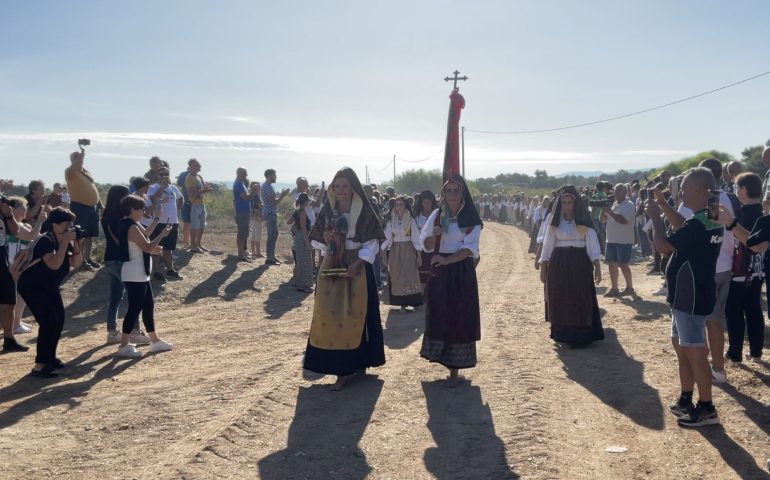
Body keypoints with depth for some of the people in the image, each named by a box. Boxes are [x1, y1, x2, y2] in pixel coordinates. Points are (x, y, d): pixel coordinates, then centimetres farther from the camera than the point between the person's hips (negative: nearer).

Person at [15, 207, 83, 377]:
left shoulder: (64, 241, 0)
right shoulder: (45, 241, -25)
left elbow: (76, 263, -2)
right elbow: (54, 264, -41)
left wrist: (73, 243, -15)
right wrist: (65, 242, -36)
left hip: (49, 286, 9)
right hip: (31, 286, -9)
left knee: (59, 320, 9)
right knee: (49, 323, -17)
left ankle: (49, 358, 25)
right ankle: (39, 366, -14)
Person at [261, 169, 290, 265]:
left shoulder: (265, 185, 16)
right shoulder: (268, 187, -18)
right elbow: (274, 202, -20)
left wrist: (281, 195, 15)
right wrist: (283, 195, -10)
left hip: (270, 213, 11)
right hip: (270, 214, -11)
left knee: (274, 234, 17)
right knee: (272, 236, -7)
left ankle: (271, 256, 23)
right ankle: (269, 259, -3)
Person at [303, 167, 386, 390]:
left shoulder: (364, 212, -6)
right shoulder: (328, 210, 5)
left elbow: (372, 244, -8)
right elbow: (319, 240, 11)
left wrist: (356, 264, -19)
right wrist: (326, 239, -12)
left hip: (357, 268, -3)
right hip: (331, 267, 3)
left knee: (354, 314, 0)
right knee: (330, 314, 0)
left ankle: (355, 362, 10)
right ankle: (341, 366, 8)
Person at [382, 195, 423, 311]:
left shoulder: (410, 220, -2)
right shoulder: (391, 221, 5)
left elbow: (416, 237, -2)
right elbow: (387, 237, 4)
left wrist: (418, 254, -5)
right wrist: (384, 254, 0)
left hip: (408, 251, -2)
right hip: (395, 251, 3)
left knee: (409, 276, -7)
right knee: (396, 278, 1)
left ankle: (410, 301, 0)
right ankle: (401, 302, 7)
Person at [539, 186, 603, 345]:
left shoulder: (583, 220, 0)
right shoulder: (555, 221, 5)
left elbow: (592, 244, -4)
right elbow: (547, 244, 7)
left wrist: (597, 267, -12)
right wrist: (543, 268, 4)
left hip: (579, 263, -2)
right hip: (558, 264, 2)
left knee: (581, 300, -3)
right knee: (559, 301, 4)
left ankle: (582, 335, 5)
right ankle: (562, 334, 16)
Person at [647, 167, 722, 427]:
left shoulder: (697, 225, -24)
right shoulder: (711, 220, 8)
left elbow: (663, 246, -23)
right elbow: (681, 226, 26)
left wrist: (655, 216, -10)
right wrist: (663, 204, 16)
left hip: (690, 298, -10)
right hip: (687, 296, 10)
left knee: (695, 353, -2)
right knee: (681, 347, 18)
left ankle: (706, 409, 8)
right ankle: (686, 401, 27)